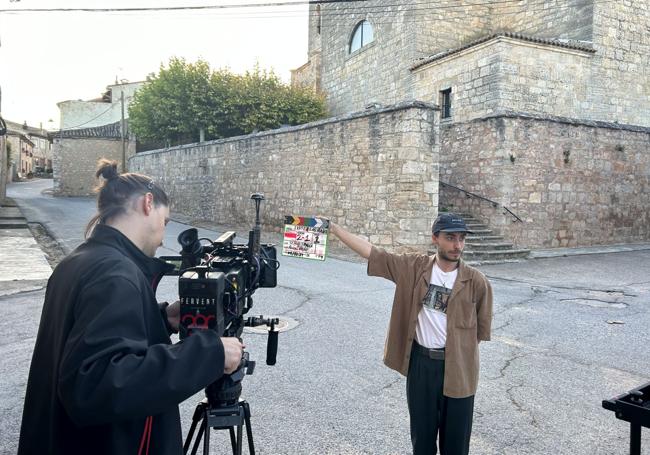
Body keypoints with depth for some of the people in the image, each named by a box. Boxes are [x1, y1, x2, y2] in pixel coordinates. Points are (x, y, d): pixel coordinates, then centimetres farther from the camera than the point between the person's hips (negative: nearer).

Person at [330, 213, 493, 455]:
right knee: (422, 435, 17)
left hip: (457, 368, -1)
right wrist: (334, 228, -8)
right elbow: (372, 252, -6)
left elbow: (482, 328, 3)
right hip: (420, 362, 1)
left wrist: (458, 346, 4)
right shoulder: (414, 267, -5)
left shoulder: (476, 281, -9)